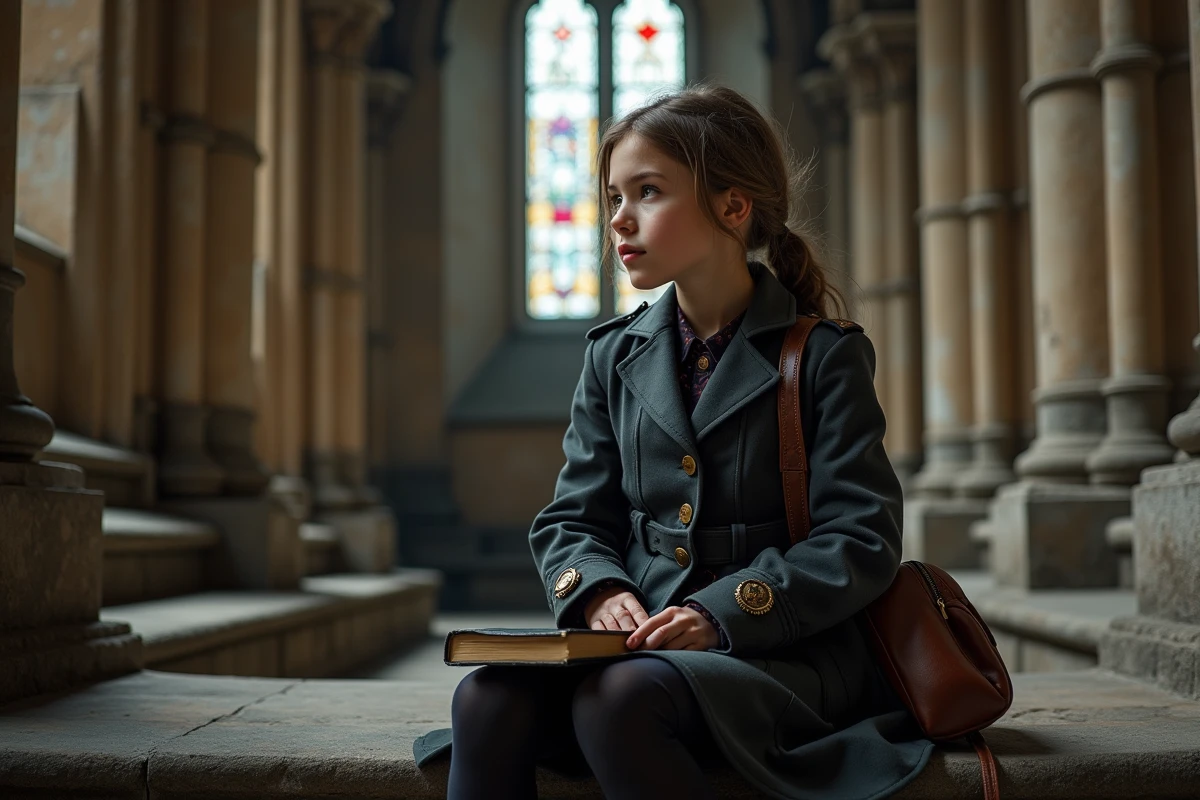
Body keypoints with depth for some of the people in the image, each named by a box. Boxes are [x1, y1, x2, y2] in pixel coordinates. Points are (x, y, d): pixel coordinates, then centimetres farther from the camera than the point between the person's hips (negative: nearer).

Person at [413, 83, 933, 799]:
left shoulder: (824, 354, -2)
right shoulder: (615, 356, 13)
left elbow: (862, 541, -7)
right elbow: (572, 519, 14)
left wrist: (723, 614, -19)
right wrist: (597, 590, -9)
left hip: (789, 652, -4)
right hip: (642, 640, 4)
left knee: (618, 699, -34)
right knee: (489, 698, -25)